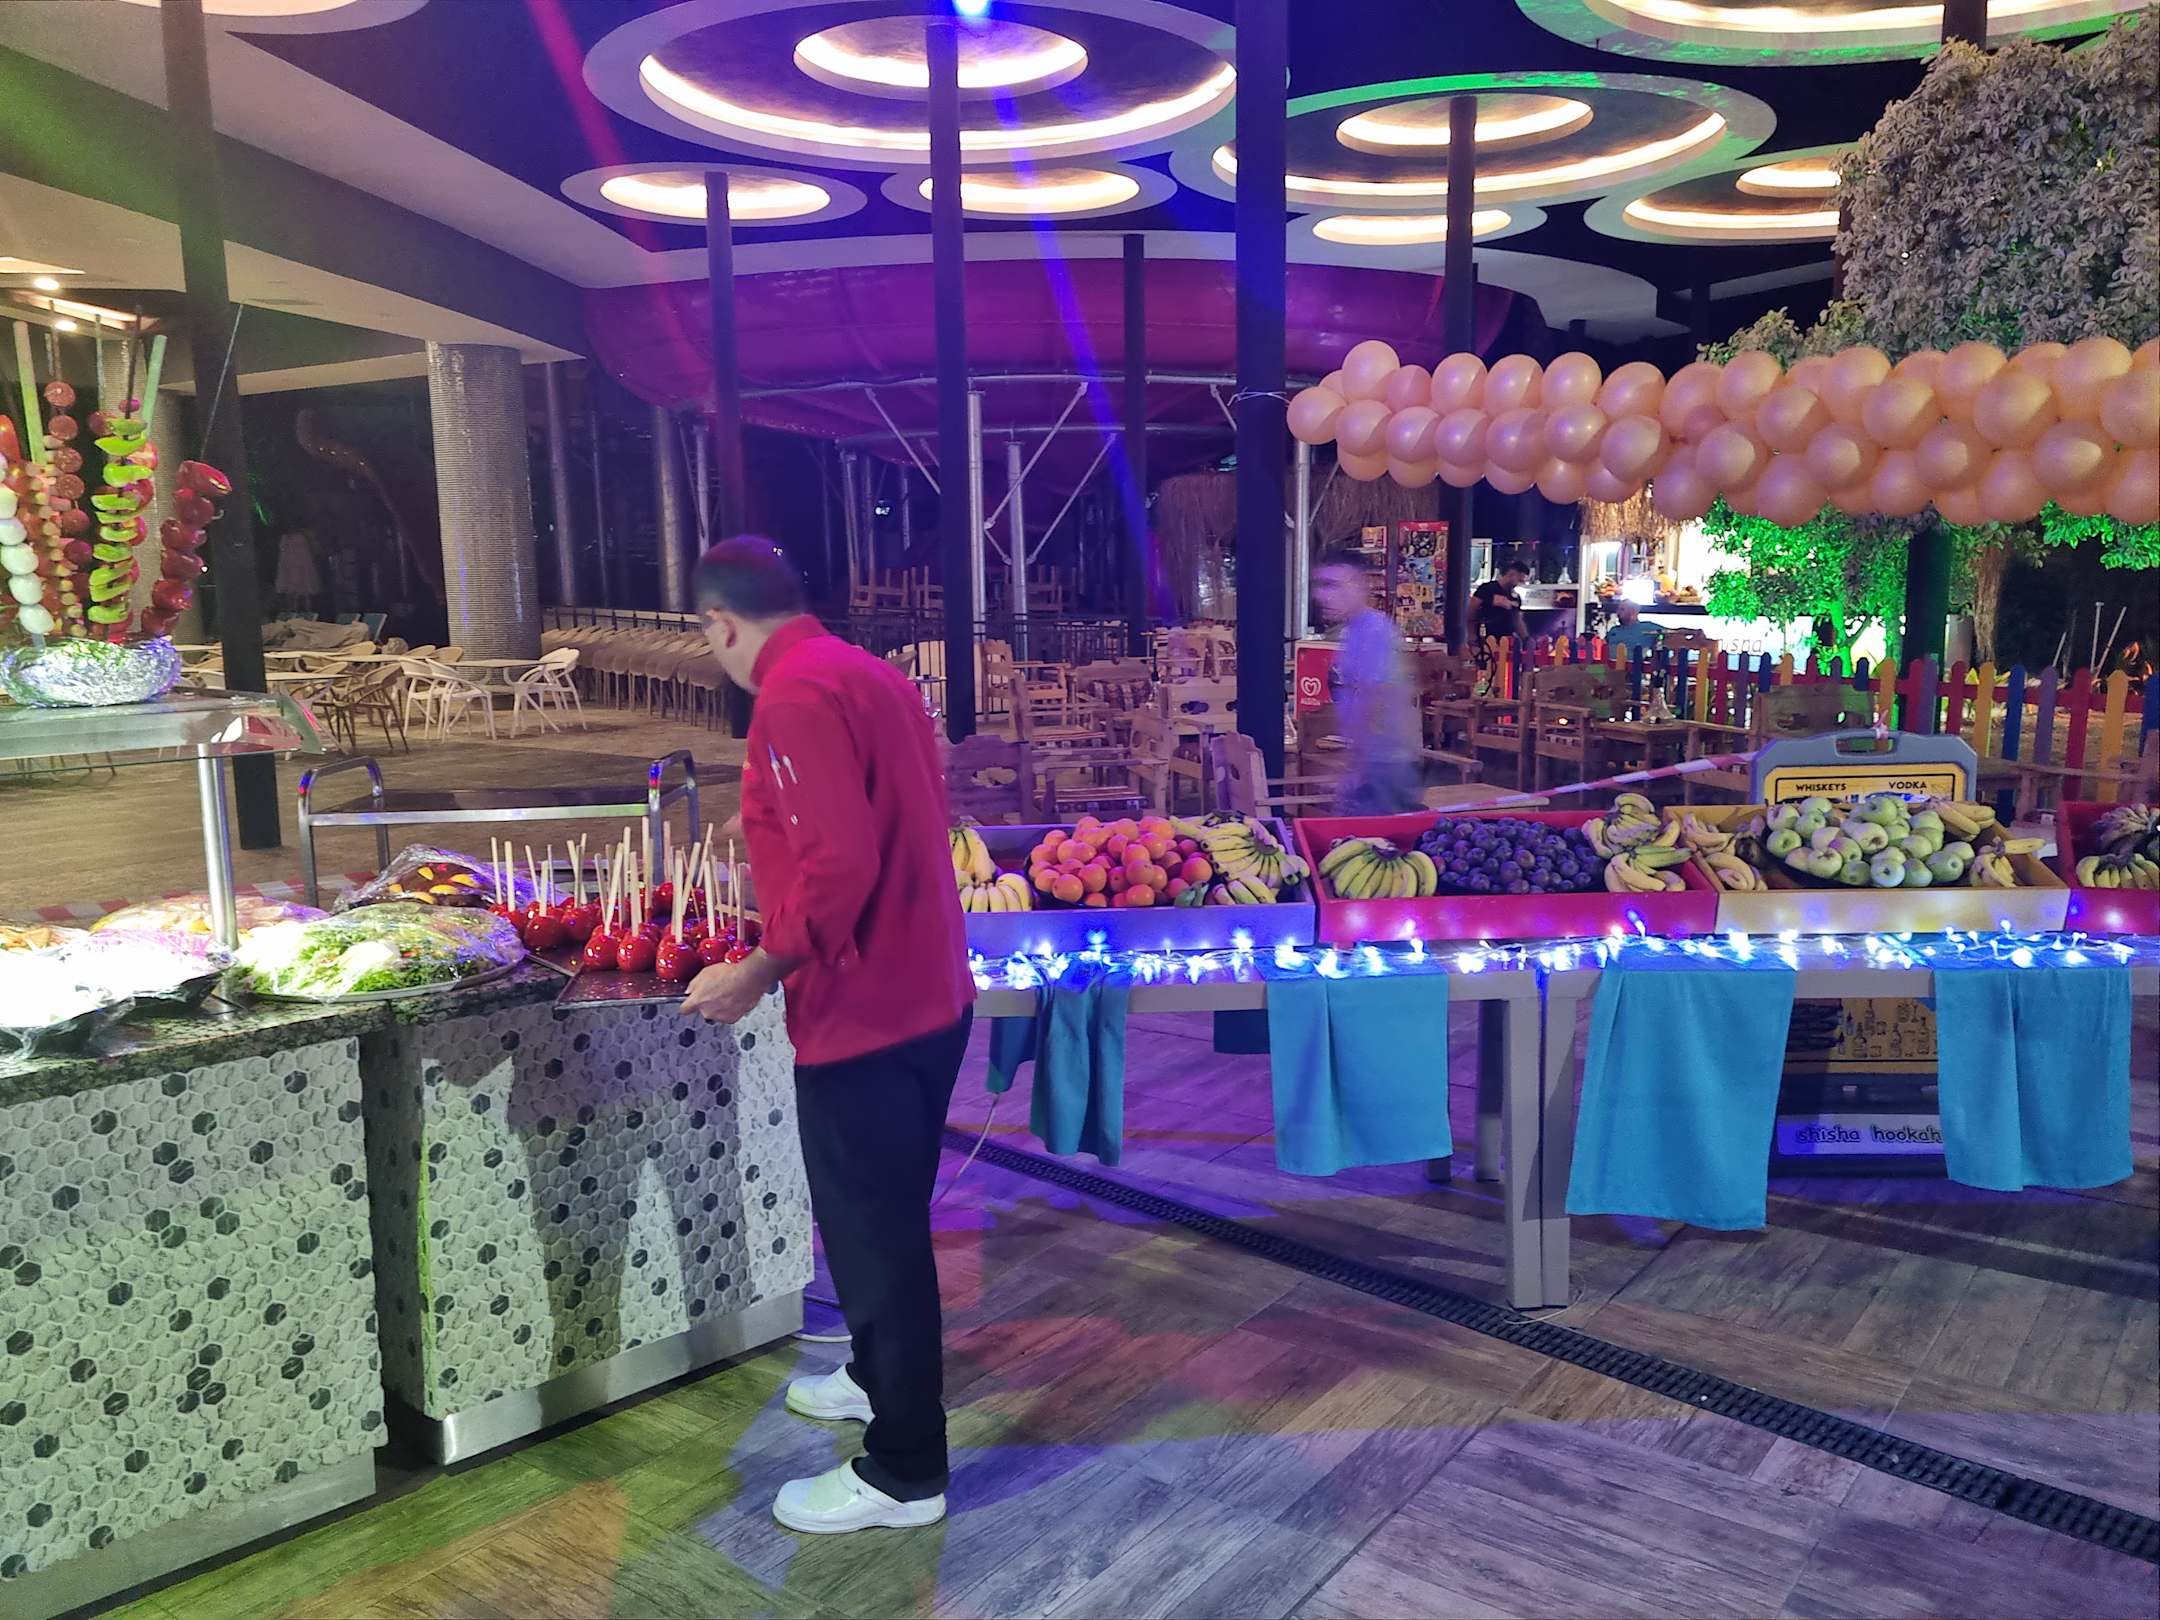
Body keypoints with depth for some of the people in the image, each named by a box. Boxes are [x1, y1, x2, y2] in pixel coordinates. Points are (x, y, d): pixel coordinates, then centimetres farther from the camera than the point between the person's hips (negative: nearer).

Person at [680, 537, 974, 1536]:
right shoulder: (868, 673, 11)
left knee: (872, 1230, 3)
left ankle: (904, 1472, 18)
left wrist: (759, 971, -19)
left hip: (862, 1012, -10)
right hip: (924, 994, 10)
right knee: (888, 1217, 24)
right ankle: (882, 1376, 44)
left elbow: (840, 863, -28)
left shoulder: (795, 696, -19)